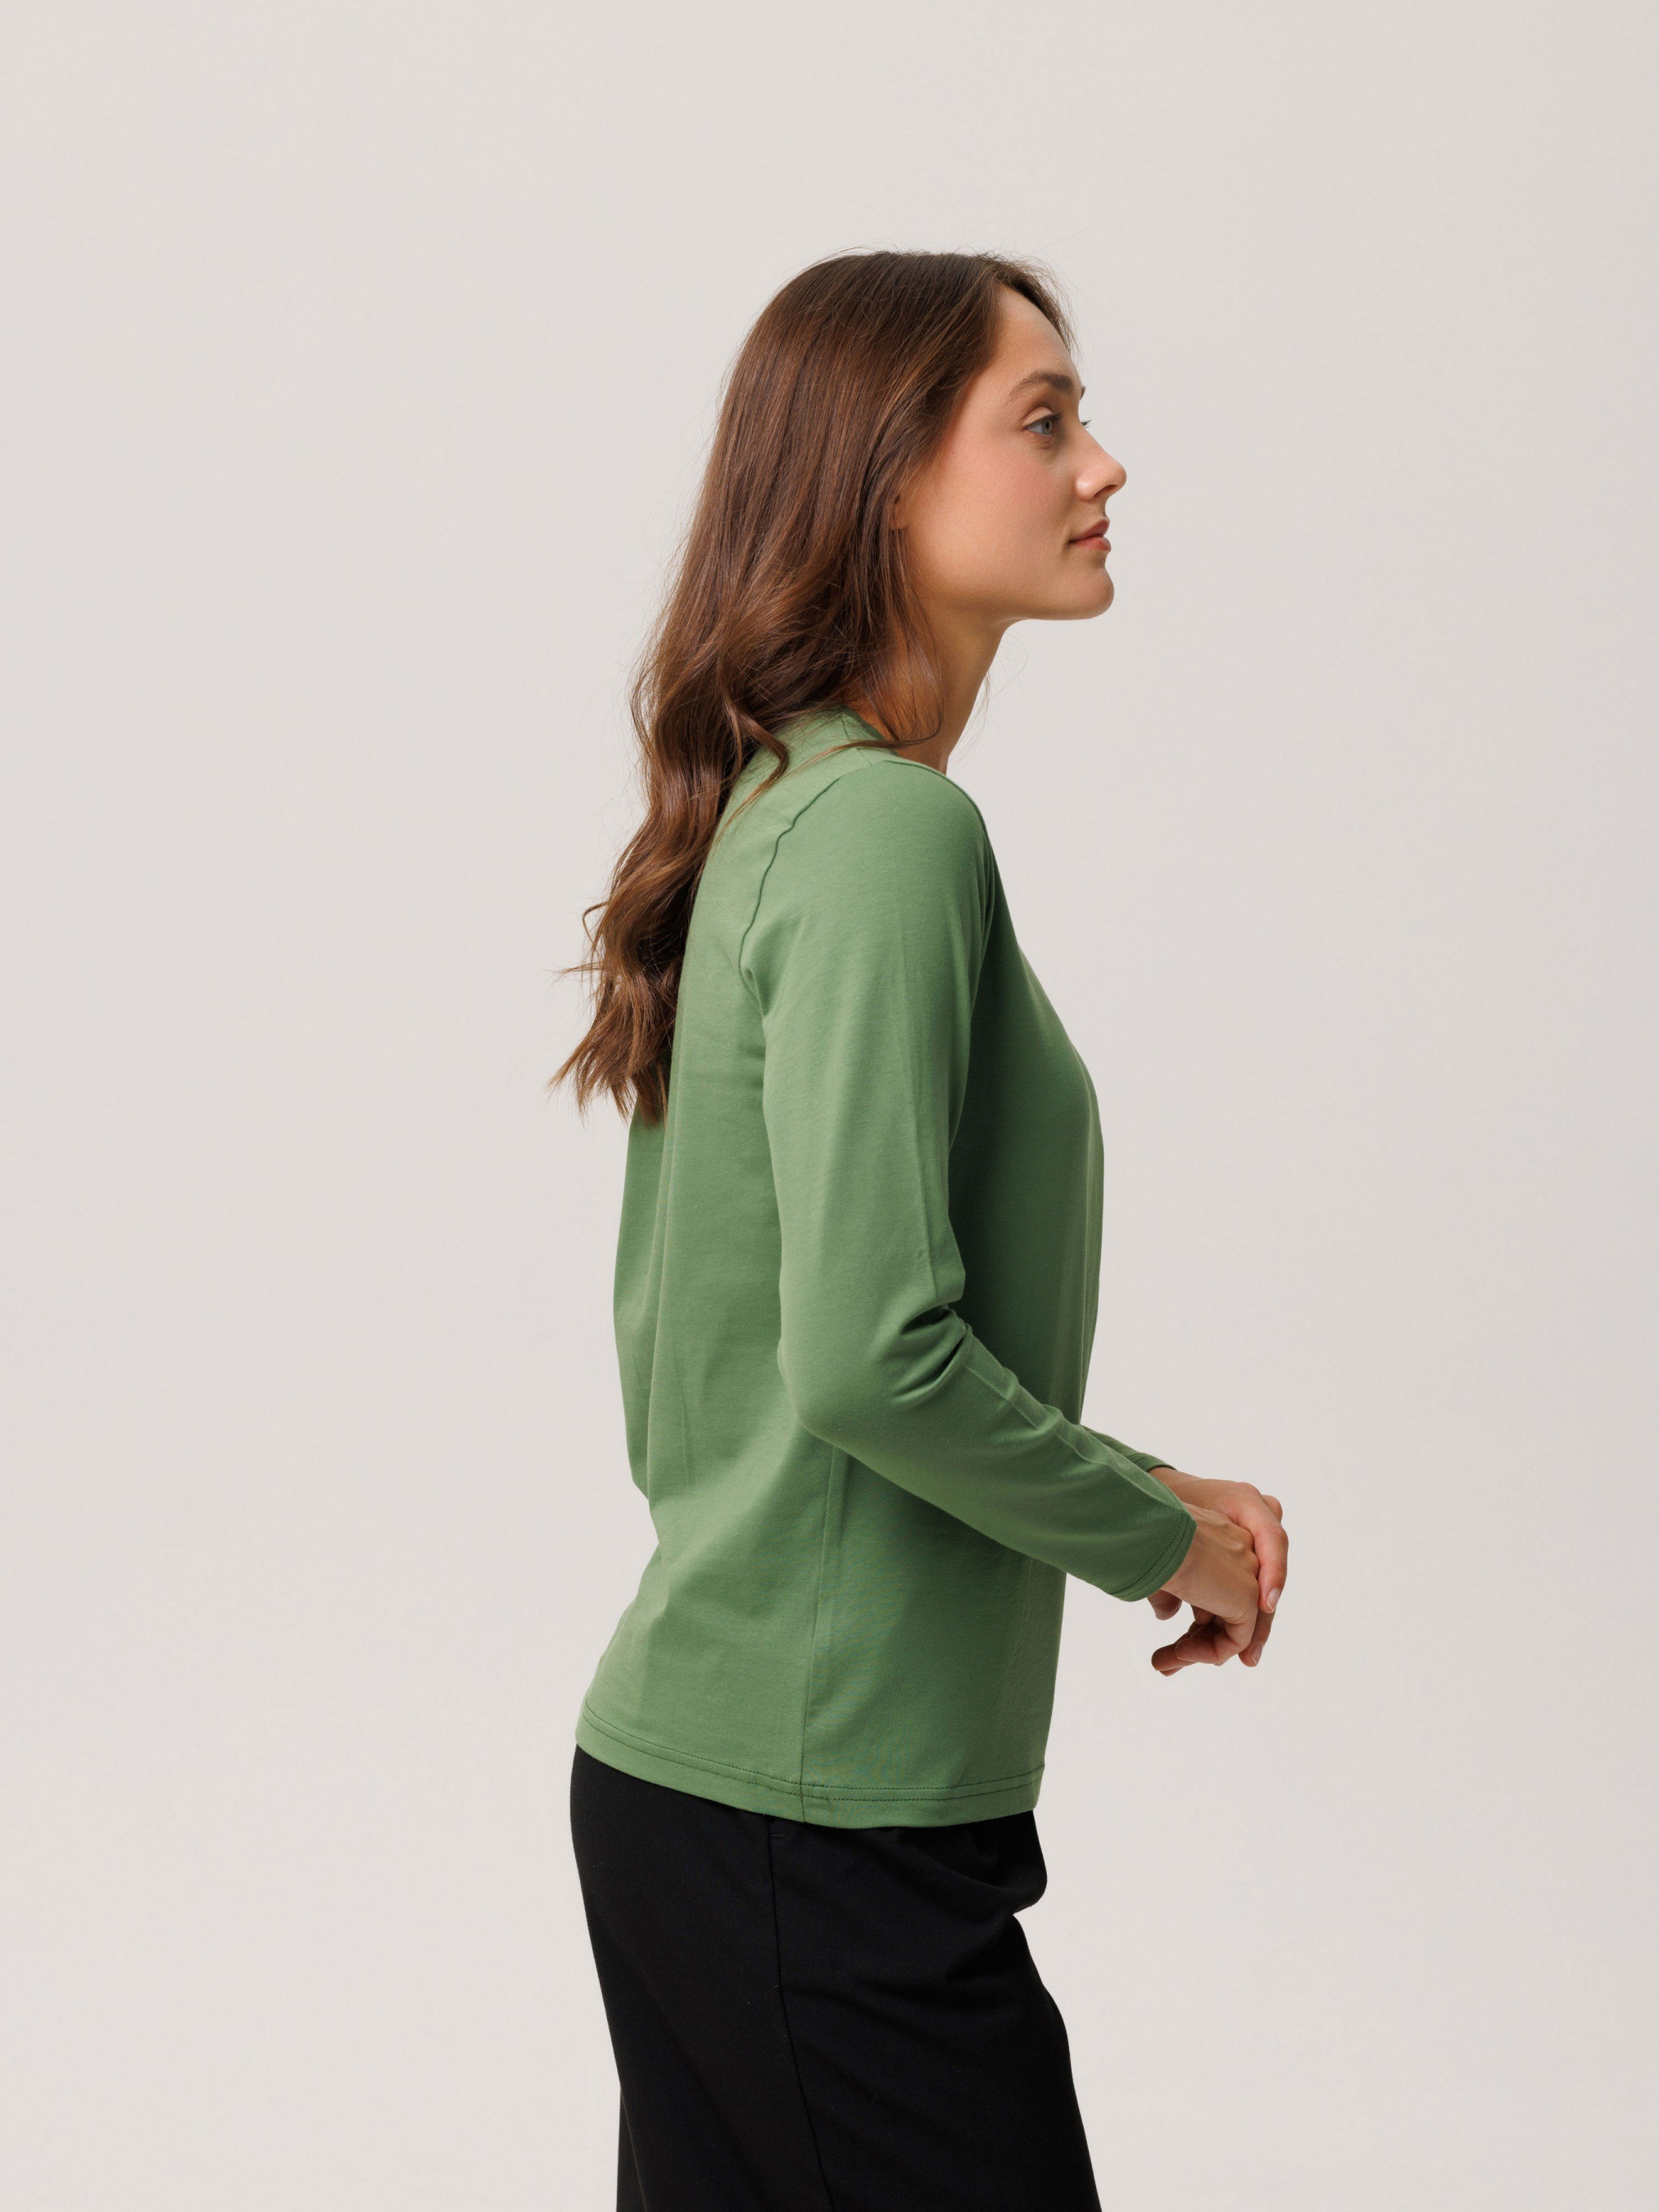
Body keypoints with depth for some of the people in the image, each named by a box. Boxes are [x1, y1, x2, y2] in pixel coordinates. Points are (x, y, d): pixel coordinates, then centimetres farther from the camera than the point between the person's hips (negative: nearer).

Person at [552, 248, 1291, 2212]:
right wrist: (1160, 1533, -8)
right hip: (821, 1810, -9)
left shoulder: (771, 813, 12)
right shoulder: (890, 828, -16)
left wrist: (1120, 1483, 12)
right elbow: (872, 1351, -24)